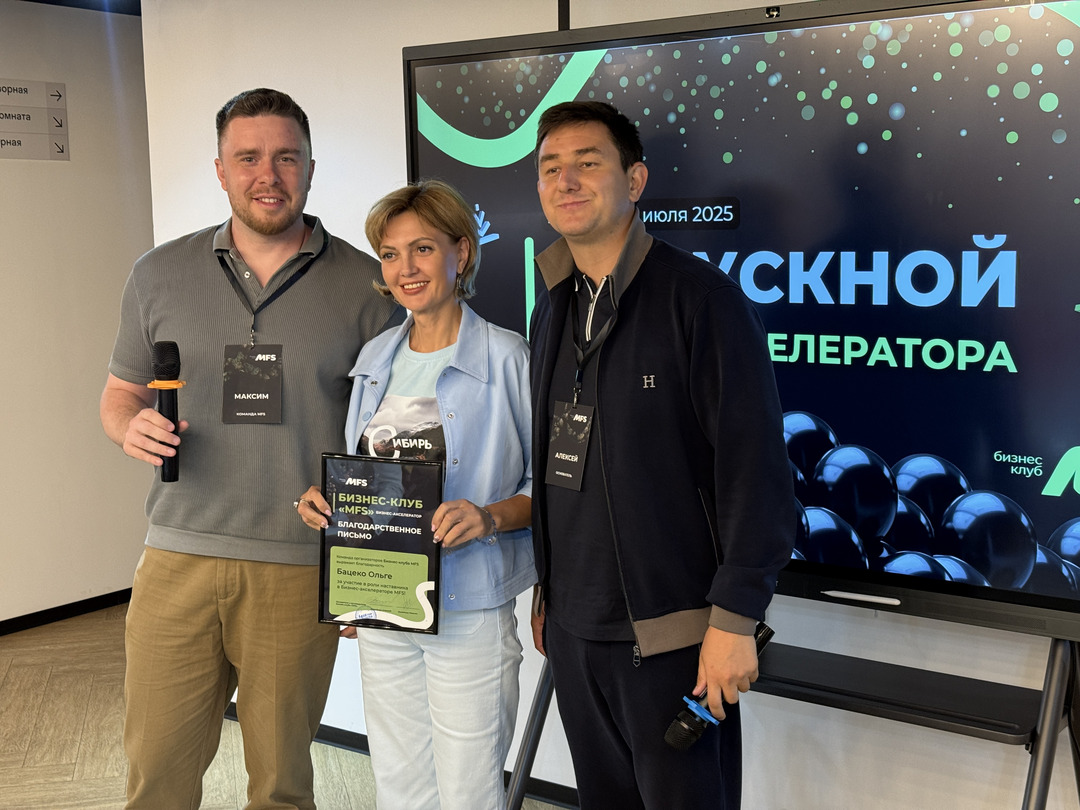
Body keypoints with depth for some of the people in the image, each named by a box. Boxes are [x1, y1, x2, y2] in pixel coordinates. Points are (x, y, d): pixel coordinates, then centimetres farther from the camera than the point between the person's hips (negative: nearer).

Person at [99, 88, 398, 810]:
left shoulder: (366, 285, 0)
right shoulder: (159, 274, 6)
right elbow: (118, 395, 17)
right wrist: (133, 426, -8)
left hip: (302, 571, -2)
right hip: (178, 559, 2)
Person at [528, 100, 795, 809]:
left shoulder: (702, 298, -12)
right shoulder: (553, 311, 10)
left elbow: (756, 471, -16)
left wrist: (735, 619, -17)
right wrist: (546, 591, 15)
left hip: (673, 636, -6)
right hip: (573, 629, 6)